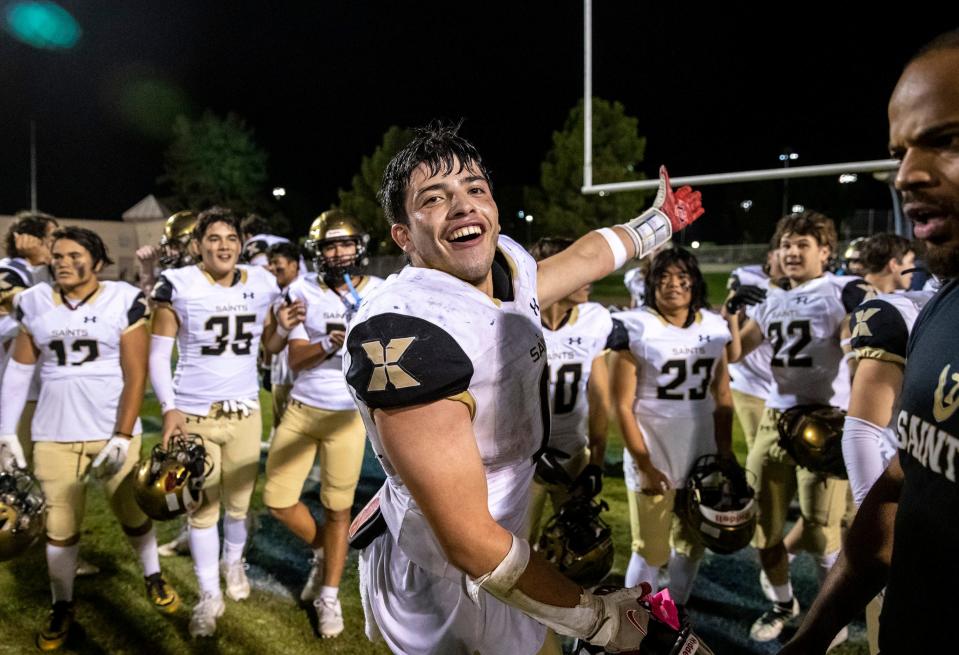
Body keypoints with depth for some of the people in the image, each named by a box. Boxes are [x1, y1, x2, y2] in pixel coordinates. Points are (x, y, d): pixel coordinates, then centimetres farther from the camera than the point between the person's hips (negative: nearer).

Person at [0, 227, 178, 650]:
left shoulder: (123, 302, -9)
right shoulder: (34, 304, 2)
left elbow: (135, 376, -10)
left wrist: (122, 436, -15)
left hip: (114, 431, -2)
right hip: (53, 436, 2)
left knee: (132, 513, 13)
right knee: (59, 527, 10)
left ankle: (153, 578, 38)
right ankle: (62, 606, 31)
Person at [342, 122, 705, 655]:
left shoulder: (508, 264, -5)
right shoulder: (403, 334, -32)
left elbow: (587, 256, 18)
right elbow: (470, 545, -29)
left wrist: (661, 218, 33)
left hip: (505, 527, 8)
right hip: (439, 578, -7)